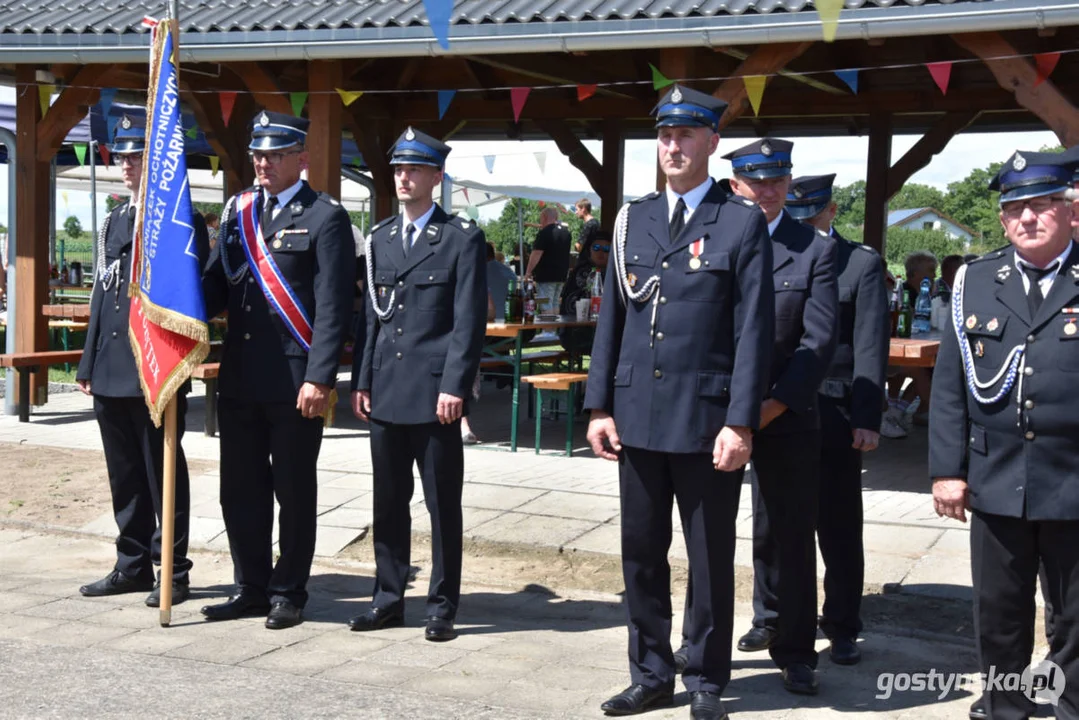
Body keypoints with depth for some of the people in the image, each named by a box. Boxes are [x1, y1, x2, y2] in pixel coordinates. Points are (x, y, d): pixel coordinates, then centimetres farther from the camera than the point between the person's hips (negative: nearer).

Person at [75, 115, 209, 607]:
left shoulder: (182, 220, -6)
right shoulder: (114, 222, 17)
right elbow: (101, 294, 18)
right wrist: (89, 364, 14)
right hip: (111, 372, 7)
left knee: (163, 474, 1)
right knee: (124, 474, 14)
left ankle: (172, 573, 10)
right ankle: (132, 566, 24)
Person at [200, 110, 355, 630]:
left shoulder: (325, 217, -6)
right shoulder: (238, 210, 12)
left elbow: (332, 307, -11)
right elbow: (217, 284, 10)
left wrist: (319, 378, -18)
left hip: (294, 381, -6)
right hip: (239, 377, 6)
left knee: (293, 491, 6)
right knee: (240, 489, 12)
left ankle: (288, 594, 19)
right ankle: (251, 587, 26)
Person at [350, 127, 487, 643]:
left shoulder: (462, 238, -2)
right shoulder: (380, 238, 14)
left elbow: (469, 320, -7)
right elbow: (372, 315, 15)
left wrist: (454, 386, -14)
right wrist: (362, 380, 8)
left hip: (434, 392, -5)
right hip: (386, 391, 5)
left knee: (442, 504, 3)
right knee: (389, 502, 11)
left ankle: (442, 607, 13)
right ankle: (388, 598, 22)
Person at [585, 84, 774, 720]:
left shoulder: (743, 222, -3)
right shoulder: (632, 219, 10)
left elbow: (754, 331, -7)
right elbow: (612, 317, 11)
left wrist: (741, 423, -13)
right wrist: (600, 406, 5)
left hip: (707, 420, -4)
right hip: (638, 416, 4)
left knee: (711, 560, 7)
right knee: (641, 553, 12)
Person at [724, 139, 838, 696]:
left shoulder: (815, 249, 1)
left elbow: (819, 341, -5)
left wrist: (773, 406, -13)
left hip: (785, 414, -2)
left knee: (788, 532, 4)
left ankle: (794, 650, 17)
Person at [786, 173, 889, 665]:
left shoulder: (862, 264, 1)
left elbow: (871, 346, -4)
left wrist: (867, 419, -11)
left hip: (834, 417, -2)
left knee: (839, 530, 6)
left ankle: (842, 628, 19)